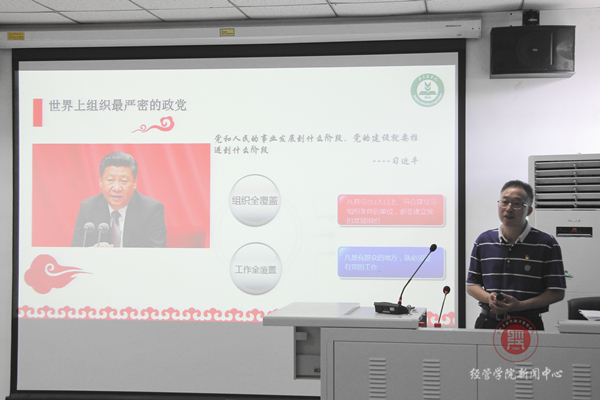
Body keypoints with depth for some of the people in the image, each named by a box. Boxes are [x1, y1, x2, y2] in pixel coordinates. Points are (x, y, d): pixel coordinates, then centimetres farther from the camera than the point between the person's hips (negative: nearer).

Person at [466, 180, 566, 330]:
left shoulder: (547, 244, 0)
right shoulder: (483, 241, 10)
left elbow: (557, 292, -2)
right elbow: (472, 284, 15)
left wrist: (520, 306, -14)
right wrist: (489, 298, -7)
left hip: (528, 325, -2)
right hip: (488, 323, 2)